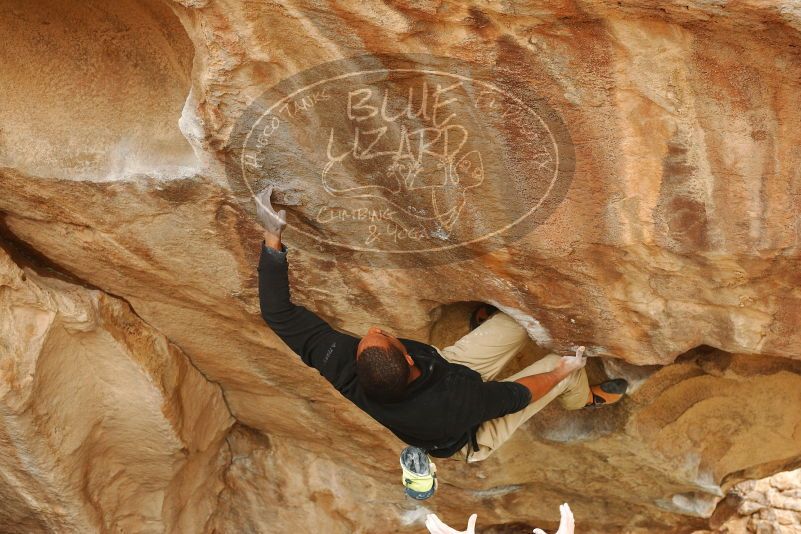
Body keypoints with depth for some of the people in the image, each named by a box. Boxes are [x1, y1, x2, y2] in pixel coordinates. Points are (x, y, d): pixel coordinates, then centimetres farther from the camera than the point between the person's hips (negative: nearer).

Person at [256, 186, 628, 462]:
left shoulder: (339, 363, -39)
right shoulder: (455, 404, -47)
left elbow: (277, 311, -31)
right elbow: (515, 396, -26)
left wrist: (271, 235, -31)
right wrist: (563, 370, -9)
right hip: (473, 438, -4)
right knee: (565, 366, 4)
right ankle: (585, 398, 42)